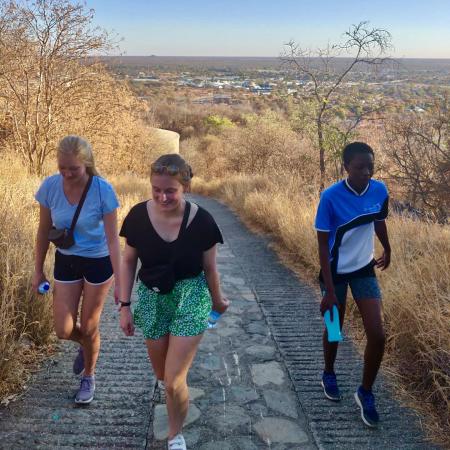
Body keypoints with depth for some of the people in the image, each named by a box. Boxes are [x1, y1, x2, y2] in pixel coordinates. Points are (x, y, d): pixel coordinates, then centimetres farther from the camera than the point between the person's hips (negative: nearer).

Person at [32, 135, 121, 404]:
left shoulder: (103, 190, -23)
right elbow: (44, 231, -1)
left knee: (88, 328, 9)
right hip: (66, 262, 3)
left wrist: (120, 283, -19)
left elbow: (113, 239, -18)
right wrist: (38, 270, 6)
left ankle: (89, 377, 36)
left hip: (98, 263, -3)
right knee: (64, 330, 3)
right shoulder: (50, 186, -14)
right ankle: (86, 344, 41)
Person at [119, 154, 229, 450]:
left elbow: (210, 268, -3)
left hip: (190, 299, -2)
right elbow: (129, 262, -1)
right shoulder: (139, 216, -13)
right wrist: (125, 305, 0)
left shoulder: (202, 220, -17)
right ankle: (169, 387, 59)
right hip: (152, 299, 3)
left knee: (174, 381, -5)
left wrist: (218, 301, 10)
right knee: (161, 374, 20)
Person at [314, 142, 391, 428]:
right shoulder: (331, 197, -23)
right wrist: (329, 291, -22)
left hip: (364, 270, 3)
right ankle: (329, 375, 42)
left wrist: (388, 251, 26)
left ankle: (366, 393, 17)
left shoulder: (380, 191, -11)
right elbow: (323, 244, -20)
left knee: (378, 335, -4)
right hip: (336, 271, -3)